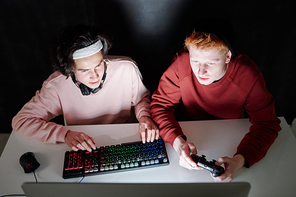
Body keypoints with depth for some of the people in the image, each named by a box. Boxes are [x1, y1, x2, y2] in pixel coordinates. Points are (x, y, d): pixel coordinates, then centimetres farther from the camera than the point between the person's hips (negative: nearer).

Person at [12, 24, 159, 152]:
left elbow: (142, 99, 1)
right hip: (85, 150, 1)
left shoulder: (127, 69, -19)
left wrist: (145, 117, -23)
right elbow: (20, 120, -13)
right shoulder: (56, 86, -21)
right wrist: (64, 134, -27)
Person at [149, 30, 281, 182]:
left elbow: (267, 124, -20)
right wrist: (178, 142, -37)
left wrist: (239, 160, -38)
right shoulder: (181, 63, -26)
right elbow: (160, 104, -19)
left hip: (230, 134, 2)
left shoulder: (248, 74, -27)